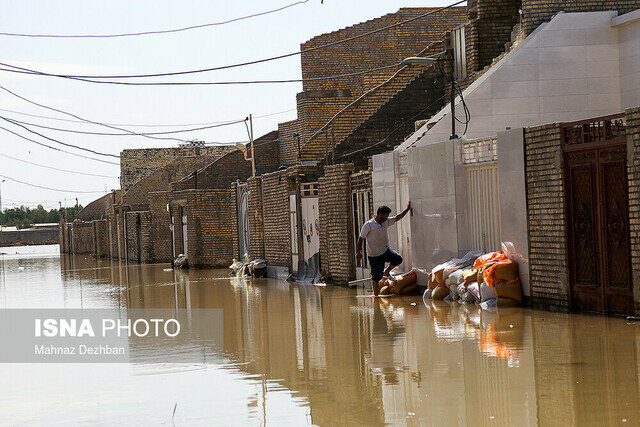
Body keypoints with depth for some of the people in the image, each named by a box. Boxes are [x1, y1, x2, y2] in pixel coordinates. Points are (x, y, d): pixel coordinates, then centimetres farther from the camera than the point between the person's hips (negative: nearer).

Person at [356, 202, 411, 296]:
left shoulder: (385, 222, 5)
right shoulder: (368, 225, -14)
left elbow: (397, 218, 16)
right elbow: (360, 239, -12)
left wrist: (407, 209, 14)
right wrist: (358, 252, -17)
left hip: (385, 250, 6)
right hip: (374, 255, -6)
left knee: (398, 259, -16)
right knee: (376, 277, -4)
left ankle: (386, 272, 9)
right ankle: (375, 294, 11)